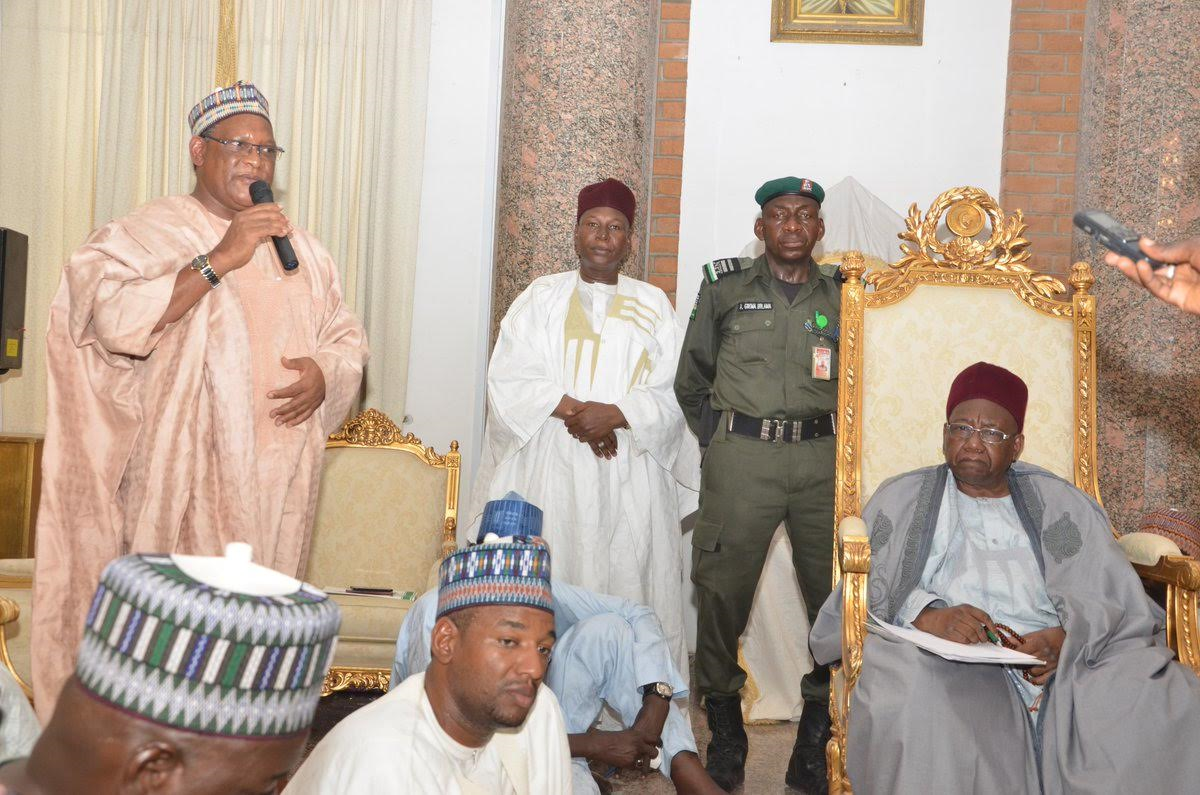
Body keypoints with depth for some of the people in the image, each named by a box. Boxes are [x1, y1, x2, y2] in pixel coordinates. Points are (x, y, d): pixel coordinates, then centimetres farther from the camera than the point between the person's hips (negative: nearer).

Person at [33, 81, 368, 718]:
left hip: (279, 486, 5)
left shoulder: (301, 250, 16)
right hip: (183, 485, -4)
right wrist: (219, 260, -19)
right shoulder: (145, 234, -1)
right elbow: (114, 320, -17)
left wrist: (325, 372, -5)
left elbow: (347, 337, 18)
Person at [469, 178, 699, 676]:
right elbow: (509, 378, 0)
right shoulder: (541, 297, 11)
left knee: (628, 587, -3)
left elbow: (672, 394, 3)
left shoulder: (653, 305, 12)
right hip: (552, 466, 0)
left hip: (631, 472, 1)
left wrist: (614, 413, -13)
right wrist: (573, 410, -12)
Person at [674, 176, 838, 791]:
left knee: (836, 590, -1)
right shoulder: (724, 290, 9)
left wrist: (831, 439, 9)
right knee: (723, 589, -3)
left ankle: (820, 726, 14)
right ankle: (724, 725, 13)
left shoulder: (840, 298, 12)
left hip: (821, 460, 2)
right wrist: (722, 440, 10)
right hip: (741, 459, -1)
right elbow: (691, 381, 15)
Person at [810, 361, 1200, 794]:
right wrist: (927, 616, -15)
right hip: (944, 662, -2)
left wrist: (1064, 638, -12)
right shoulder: (901, 499, 20)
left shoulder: (1061, 503, 23)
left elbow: (1118, 600, 11)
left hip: (1064, 660, 3)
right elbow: (857, 592, 6)